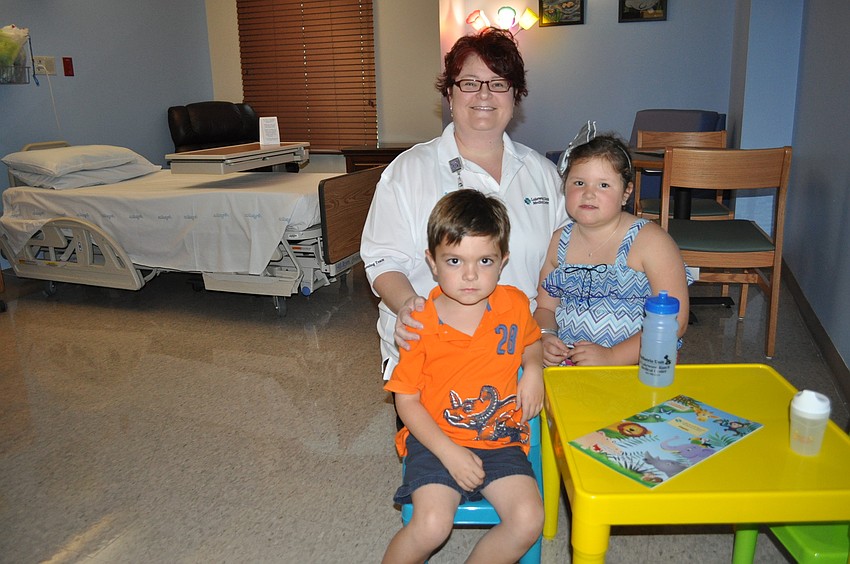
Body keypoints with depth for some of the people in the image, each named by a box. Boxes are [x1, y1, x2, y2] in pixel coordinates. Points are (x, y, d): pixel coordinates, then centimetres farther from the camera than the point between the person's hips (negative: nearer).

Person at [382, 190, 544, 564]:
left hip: (500, 440, 3)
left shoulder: (514, 305, -2)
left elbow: (531, 341, 21)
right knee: (431, 526, -23)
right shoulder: (420, 323, -12)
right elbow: (407, 400, -6)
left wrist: (533, 369, -2)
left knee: (528, 521, -17)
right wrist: (450, 453, -15)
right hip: (436, 439, -3)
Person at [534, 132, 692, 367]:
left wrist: (612, 357, -18)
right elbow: (545, 307, 18)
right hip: (566, 362, 3)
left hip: (636, 365, -2)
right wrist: (545, 337, -4)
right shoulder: (559, 242, 9)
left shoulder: (650, 241, -5)